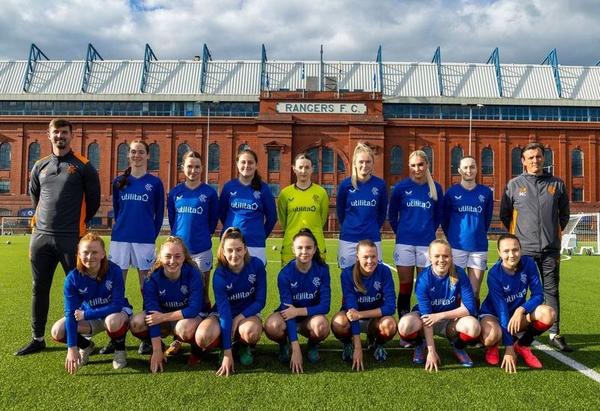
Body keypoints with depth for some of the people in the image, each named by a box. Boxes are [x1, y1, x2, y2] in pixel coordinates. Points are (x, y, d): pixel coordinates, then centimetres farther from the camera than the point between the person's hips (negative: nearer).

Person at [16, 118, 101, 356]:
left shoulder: (83, 166, -1)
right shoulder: (40, 166, 12)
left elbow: (93, 200, 4)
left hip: (71, 238, -4)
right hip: (41, 236, 4)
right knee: (39, 289, 10)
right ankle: (37, 339, 22)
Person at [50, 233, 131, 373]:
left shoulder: (114, 271, -26)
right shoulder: (73, 278, -19)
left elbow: (117, 306, -26)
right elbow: (70, 313, -22)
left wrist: (85, 314, -26)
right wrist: (72, 348, -28)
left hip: (115, 313, -3)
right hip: (88, 317, 3)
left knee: (113, 321, -39)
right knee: (57, 332, -19)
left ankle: (120, 350, -5)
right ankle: (86, 346, 13)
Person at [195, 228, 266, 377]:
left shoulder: (257, 265, -18)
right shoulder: (219, 274, -22)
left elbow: (260, 301, -11)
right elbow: (224, 311, -26)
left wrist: (238, 318, -23)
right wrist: (227, 353, -29)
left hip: (247, 313, 0)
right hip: (222, 314, 0)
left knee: (251, 331, -37)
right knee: (203, 337, -32)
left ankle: (244, 346, 1)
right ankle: (222, 345, 4)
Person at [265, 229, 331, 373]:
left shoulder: (322, 269, -15)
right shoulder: (285, 274, -19)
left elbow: (325, 306, -15)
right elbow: (287, 308, -25)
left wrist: (299, 311, -28)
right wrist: (296, 349, -32)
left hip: (311, 315, 1)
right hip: (289, 315, 0)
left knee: (322, 325, -36)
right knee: (272, 326, -35)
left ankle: (313, 345, 2)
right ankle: (284, 344, 2)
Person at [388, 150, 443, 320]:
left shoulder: (435, 188, 2)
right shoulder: (401, 187, -2)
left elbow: (438, 216, 13)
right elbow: (392, 214, 9)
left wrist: (428, 232, 11)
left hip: (427, 243, 1)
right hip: (404, 242, -1)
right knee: (405, 285, 5)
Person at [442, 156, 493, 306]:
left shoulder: (486, 192, 7)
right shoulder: (452, 192, 3)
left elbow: (487, 218, 15)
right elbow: (444, 219, 9)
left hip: (479, 247, 2)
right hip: (456, 247, -1)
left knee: (474, 293, 6)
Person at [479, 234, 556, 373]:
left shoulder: (528, 263, -15)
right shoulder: (494, 274, -26)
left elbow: (538, 295, -12)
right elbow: (501, 310, -28)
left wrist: (521, 309, -33)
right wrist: (509, 347, -31)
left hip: (518, 313, 4)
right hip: (493, 314, -4)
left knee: (549, 314, -25)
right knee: (492, 336, -39)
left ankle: (522, 345, 1)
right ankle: (492, 347, 3)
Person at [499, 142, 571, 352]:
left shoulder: (557, 184, 7)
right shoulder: (514, 184, 2)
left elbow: (564, 214, 17)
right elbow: (504, 214, 9)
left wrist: (554, 231, 13)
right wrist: (516, 233, 8)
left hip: (550, 249, 2)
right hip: (523, 248, -1)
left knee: (551, 291, 7)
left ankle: (554, 333, 15)